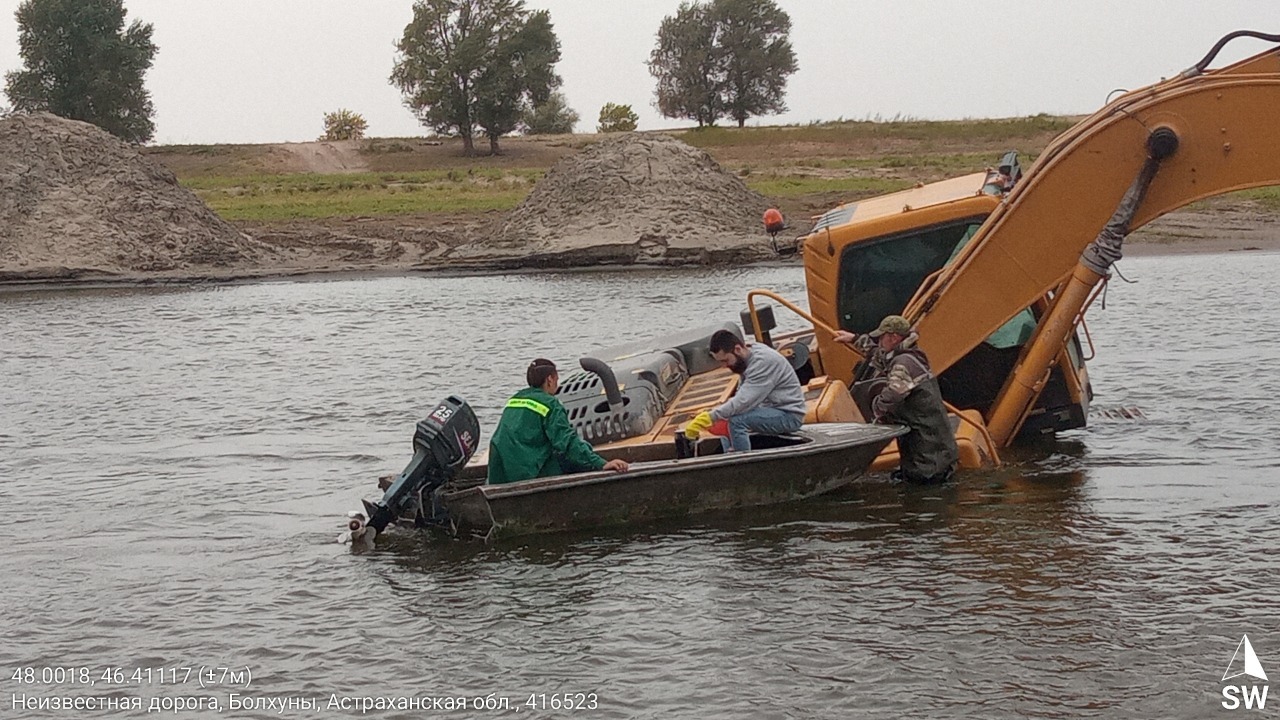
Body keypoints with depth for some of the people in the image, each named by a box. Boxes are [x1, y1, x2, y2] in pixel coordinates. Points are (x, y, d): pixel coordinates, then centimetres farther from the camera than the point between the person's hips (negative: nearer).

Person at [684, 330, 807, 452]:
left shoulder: (763, 361, -24)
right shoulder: (748, 359, 5)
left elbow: (743, 401, -30)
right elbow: (741, 398, 10)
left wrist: (709, 417, -28)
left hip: (789, 415, -10)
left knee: (737, 420, -27)